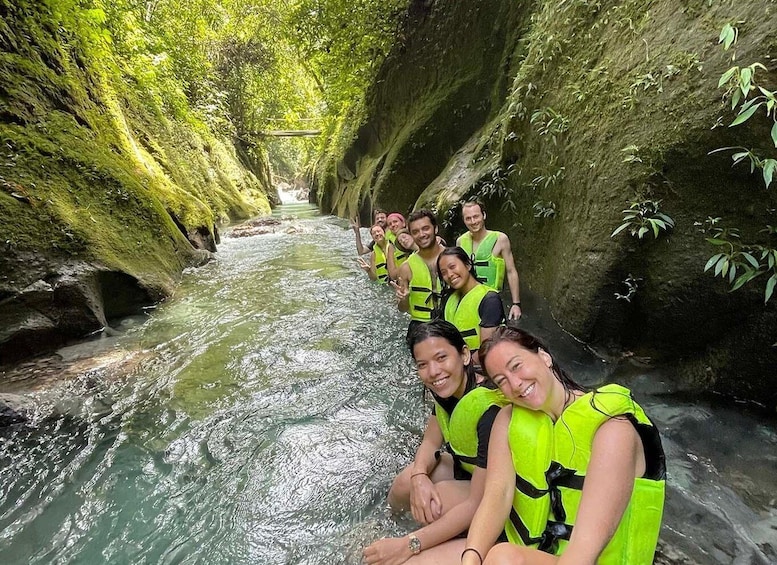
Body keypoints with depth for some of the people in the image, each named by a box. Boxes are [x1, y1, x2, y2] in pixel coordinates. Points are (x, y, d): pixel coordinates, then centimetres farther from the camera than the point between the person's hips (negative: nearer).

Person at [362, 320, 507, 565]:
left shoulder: (490, 410, -36)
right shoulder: (449, 390, -12)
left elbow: (478, 503, -33)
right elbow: (430, 441, -1)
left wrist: (409, 545, -31)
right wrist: (419, 476, -23)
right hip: (466, 468, 7)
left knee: (435, 504, -24)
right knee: (406, 482, -5)